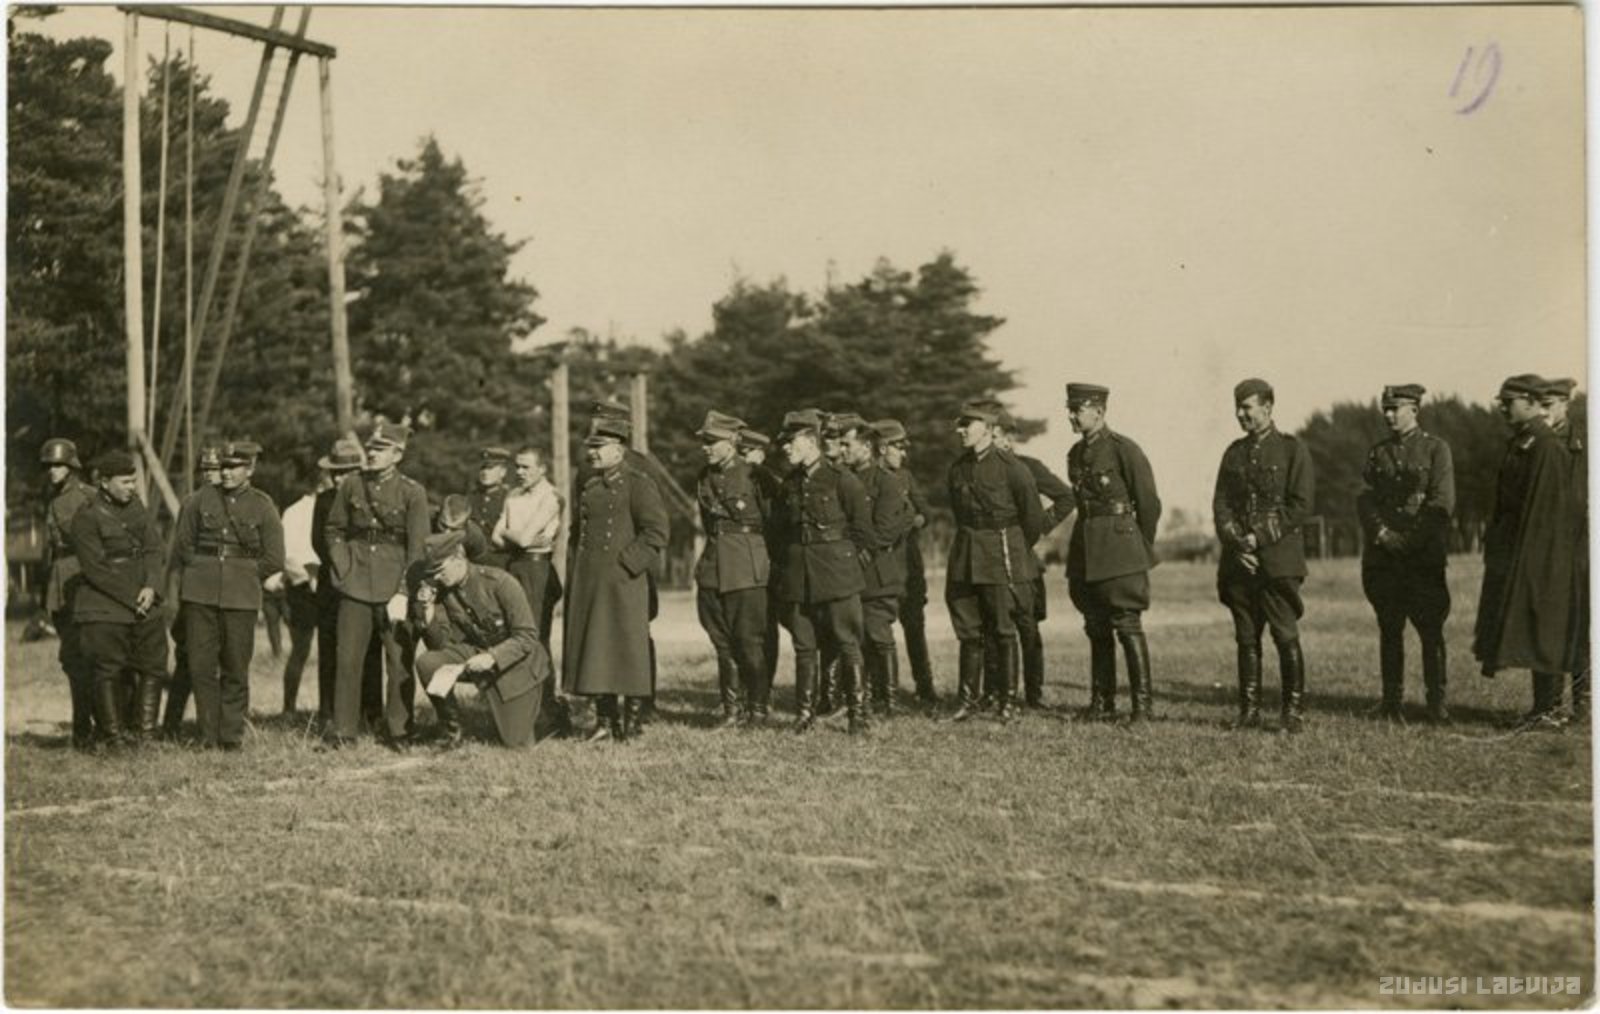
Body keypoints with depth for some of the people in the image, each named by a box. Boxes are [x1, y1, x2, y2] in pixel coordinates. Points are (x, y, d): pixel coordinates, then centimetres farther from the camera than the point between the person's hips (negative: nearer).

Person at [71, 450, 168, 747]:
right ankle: (113, 734, 9)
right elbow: (96, 570, -13)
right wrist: (131, 599, -13)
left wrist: (150, 586, -11)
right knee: (109, 671, -1)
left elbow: (154, 549, 5)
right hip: (104, 608, -6)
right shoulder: (86, 518, -9)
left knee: (153, 665, 6)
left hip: (144, 605, 6)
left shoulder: (135, 507, 10)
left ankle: (146, 731, 15)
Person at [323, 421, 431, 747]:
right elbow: (334, 529, 15)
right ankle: (343, 731, 11)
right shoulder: (350, 485, 4)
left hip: (393, 585, -2)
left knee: (400, 660, 0)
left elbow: (418, 548, -5)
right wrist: (343, 568, 2)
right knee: (348, 658, 2)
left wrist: (404, 593, -10)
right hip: (356, 584, 2)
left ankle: (399, 730, 12)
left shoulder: (412, 492, -4)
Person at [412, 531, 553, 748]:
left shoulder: (499, 582, -23)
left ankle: (529, 707, 30)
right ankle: (453, 731, -5)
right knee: (427, 662, -24)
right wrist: (428, 611, -24)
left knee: (516, 743, -5)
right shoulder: (442, 591, -9)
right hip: (476, 654, 4)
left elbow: (527, 637, -22)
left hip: (515, 663, -4)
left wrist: (492, 657, -36)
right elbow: (441, 644, -8)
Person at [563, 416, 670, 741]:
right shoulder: (589, 486, 17)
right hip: (587, 585, 7)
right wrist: (573, 574, 14)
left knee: (626, 650, -2)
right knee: (593, 651, 7)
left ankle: (631, 723, 6)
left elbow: (656, 534, -12)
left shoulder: (637, 484, -5)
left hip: (622, 584, -7)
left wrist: (625, 564, -15)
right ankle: (605, 721, 14)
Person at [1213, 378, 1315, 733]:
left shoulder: (1293, 450, 0)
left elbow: (1300, 506, -6)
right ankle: (1249, 710, 10)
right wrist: (1236, 543, -6)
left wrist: (1259, 538, -12)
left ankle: (1294, 711, 0)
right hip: (1239, 561, 5)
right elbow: (1220, 504, 10)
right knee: (1246, 638, 5)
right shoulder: (1234, 452, 15)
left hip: (1278, 559, -4)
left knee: (1286, 637, -6)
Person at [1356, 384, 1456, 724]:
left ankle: (1436, 701, 2)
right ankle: (1392, 702, 9)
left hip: (1423, 554, -3)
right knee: (1389, 629, 5)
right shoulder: (1377, 452, 13)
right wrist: (1382, 534, -9)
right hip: (1382, 555, 4)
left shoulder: (1436, 449, 1)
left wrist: (1410, 540, -11)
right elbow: (1364, 498, 7)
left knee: (1431, 629, -4)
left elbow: (1442, 502, -6)